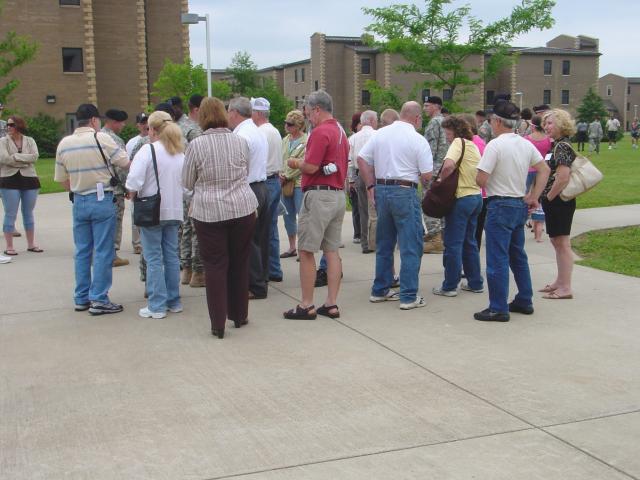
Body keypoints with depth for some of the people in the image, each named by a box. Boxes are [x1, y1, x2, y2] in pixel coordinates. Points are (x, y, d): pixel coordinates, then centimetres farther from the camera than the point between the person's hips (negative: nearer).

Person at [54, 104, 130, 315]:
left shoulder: (64, 144, 5)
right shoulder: (101, 138, -11)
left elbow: (62, 181, 9)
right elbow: (126, 163, -8)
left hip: (79, 202, 5)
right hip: (102, 200, -5)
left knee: (82, 252, 13)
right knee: (103, 252, 0)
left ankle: (81, 299, 19)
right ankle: (99, 300, 1)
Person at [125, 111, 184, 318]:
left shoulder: (148, 150, -13)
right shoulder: (180, 152, 7)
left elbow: (134, 180, -20)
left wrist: (132, 194, -1)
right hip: (174, 211, 6)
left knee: (154, 259, 0)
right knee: (172, 256, 13)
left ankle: (157, 306, 2)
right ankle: (174, 301, 19)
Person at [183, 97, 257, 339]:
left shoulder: (196, 145, -7)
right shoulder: (240, 141, 1)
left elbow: (187, 183, 1)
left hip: (209, 212, -2)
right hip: (243, 209, 2)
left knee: (215, 267, 5)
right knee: (240, 264, 15)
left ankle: (218, 324, 6)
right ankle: (239, 315, 26)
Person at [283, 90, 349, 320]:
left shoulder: (320, 132, -13)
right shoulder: (341, 131, 16)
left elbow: (311, 167, -20)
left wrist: (296, 163, 0)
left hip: (319, 195, -9)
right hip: (339, 195, 9)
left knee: (306, 251, -2)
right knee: (332, 251, 10)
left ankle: (306, 306, 2)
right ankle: (331, 304, 12)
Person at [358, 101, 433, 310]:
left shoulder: (380, 134, 6)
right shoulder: (418, 140, -7)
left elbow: (362, 159, 5)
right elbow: (427, 175, -8)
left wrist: (372, 186, 9)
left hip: (381, 190, 6)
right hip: (405, 192, -6)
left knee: (383, 244, 17)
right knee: (410, 247, 1)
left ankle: (380, 290, 24)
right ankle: (409, 296, 2)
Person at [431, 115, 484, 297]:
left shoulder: (458, 143, -11)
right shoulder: (473, 145, 13)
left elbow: (448, 165, -29)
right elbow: (480, 174, 14)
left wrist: (441, 180, -11)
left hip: (461, 198, -8)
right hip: (476, 197, 8)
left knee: (453, 244, 0)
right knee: (469, 242, 18)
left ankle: (449, 286, 6)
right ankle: (475, 283, 22)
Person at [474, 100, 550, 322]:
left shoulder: (495, 145, -16)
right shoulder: (526, 144, 7)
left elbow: (481, 179, -20)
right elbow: (544, 170, 13)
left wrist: (490, 185, 2)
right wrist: (534, 196, 12)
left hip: (500, 206, -8)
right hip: (520, 204, 8)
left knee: (497, 259, -3)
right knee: (518, 255, 18)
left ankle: (498, 308, 1)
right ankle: (524, 301, 26)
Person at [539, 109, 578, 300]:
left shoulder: (562, 146, -17)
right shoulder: (557, 145, 13)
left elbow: (563, 177, -26)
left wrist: (549, 197, -16)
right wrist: (547, 198, 15)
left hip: (559, 201, -10)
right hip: (556, 202, 10)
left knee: (562, 243, -5)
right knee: (557, 241, 17)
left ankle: (565, 288, 1)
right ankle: (560, 281, 28)